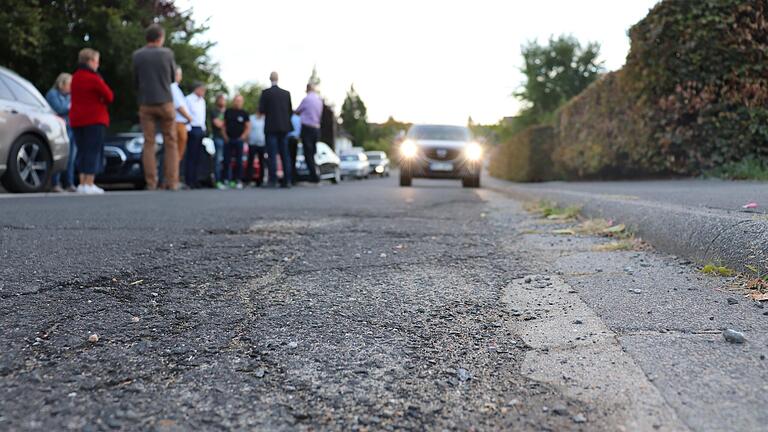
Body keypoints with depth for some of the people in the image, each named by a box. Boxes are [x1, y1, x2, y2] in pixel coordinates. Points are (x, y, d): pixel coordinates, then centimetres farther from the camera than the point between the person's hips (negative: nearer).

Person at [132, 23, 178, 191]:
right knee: (170, 143, 5)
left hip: (145, 104, 1)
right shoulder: (167, 53, -3)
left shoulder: (137, 55, 0)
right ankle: (171, 181, -1)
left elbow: (135, 80, 7)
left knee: (148, 143, 4)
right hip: (165, 102, -1)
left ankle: (151, 182, 1)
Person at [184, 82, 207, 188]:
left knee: (197, 156, 8)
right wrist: (188, 129, -14)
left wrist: (204, 128, 14)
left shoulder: (202, 101, 18)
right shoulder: (189, 99, -7)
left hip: (201, 130, 8)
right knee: (191, 156, -8)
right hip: (193, 129, -8)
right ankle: (189, 181, -7)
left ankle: (194, 179, 13)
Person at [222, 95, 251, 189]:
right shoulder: (228, 111, 9)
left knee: (239, 161, -1)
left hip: (239, 140, -2)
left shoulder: (244, 113, 5)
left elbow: (248, 127, 3)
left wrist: (243, 137, -6)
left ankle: (239, 181, 2)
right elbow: (223, 124, 11)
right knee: (226, 161, 0)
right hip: (228, 139, 2)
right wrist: (225, 135, 0)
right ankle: (227, 179, 6)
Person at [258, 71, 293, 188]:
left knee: (272, 155, -4)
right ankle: (287, 180, 4)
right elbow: (290, 111, 9)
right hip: (284, 127, 4)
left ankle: (273, 181, -7)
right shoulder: (286, 93, 7)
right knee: (285, 155, 6)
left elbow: (261, 110, -6)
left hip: (271, 127, -3)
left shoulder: (266, 93, -4)